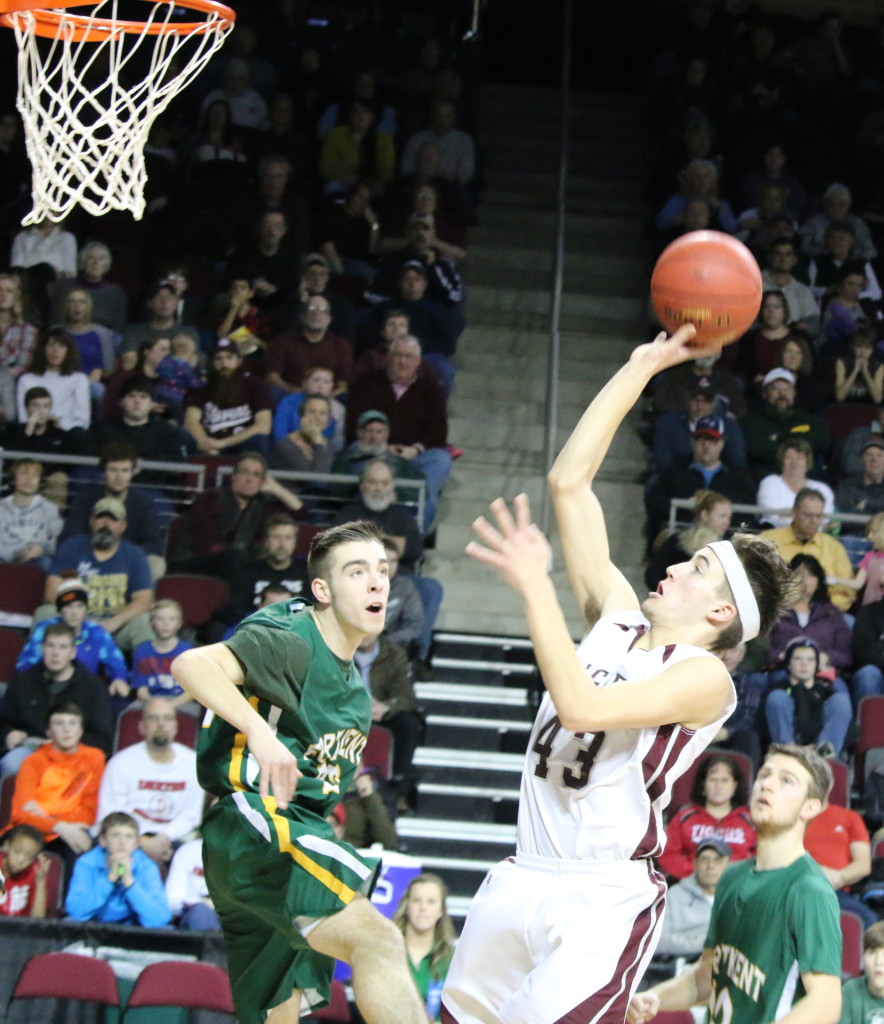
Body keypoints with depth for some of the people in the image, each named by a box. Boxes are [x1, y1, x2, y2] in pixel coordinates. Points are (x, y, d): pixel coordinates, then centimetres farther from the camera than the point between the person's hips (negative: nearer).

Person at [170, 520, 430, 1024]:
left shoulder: (354, 686, 21)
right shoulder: (289, 643, -7)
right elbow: (191, 664, -24)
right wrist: (258, 730, -36)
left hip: (300, 830, 10)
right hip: (254, 821, -10)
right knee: (379, 939, -29)